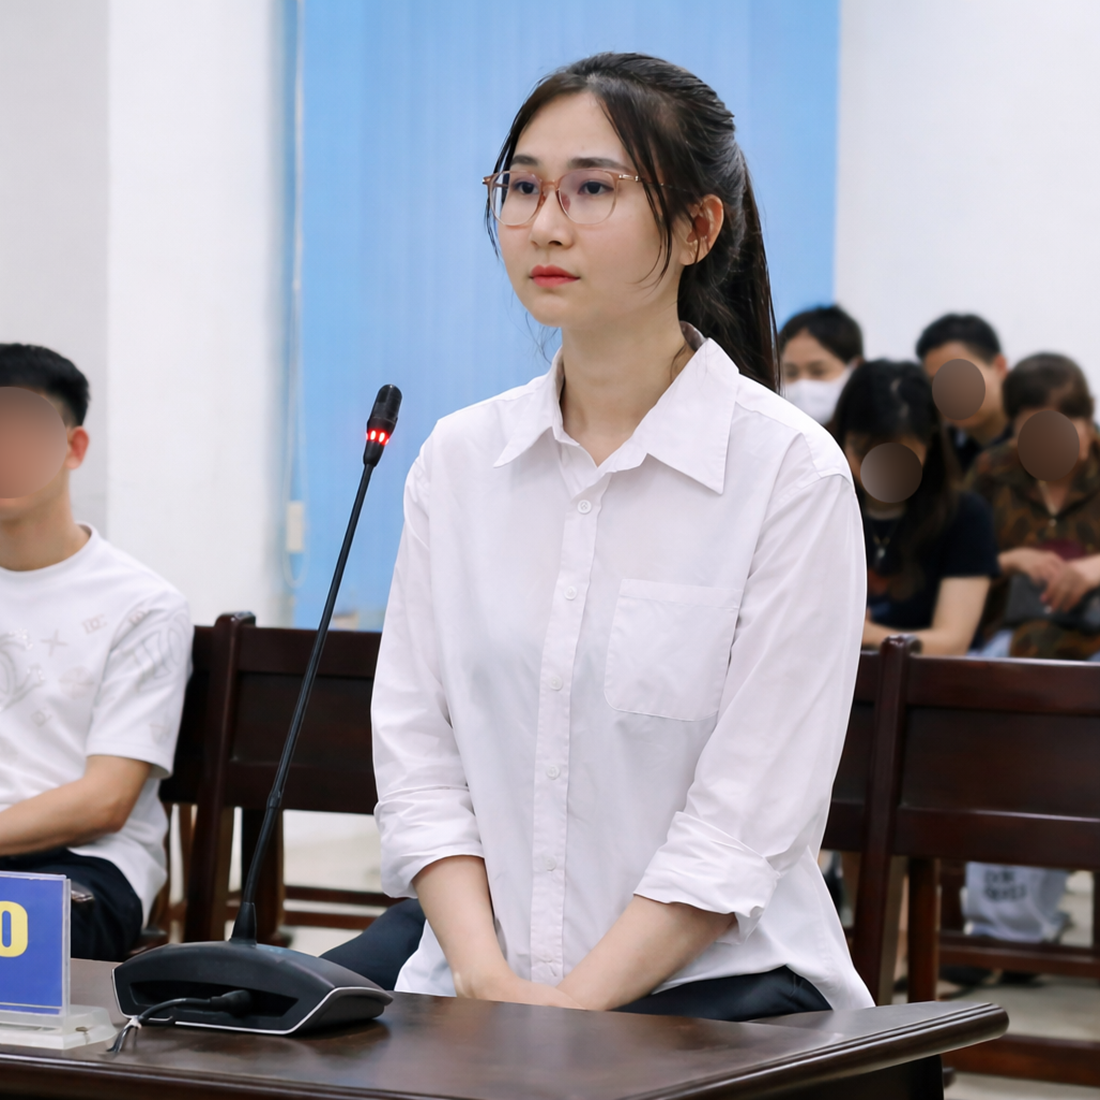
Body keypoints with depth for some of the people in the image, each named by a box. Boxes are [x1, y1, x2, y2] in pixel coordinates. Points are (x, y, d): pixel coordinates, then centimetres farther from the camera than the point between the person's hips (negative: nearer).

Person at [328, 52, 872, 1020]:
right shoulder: (459, 459, 9)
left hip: (708, 974, -4)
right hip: (479, 978, 4)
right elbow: (418, 755, 5)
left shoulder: (791, 471, -5)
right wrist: (487, 980, -9)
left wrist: (573, 1009, -14)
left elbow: (746, 820, -9)